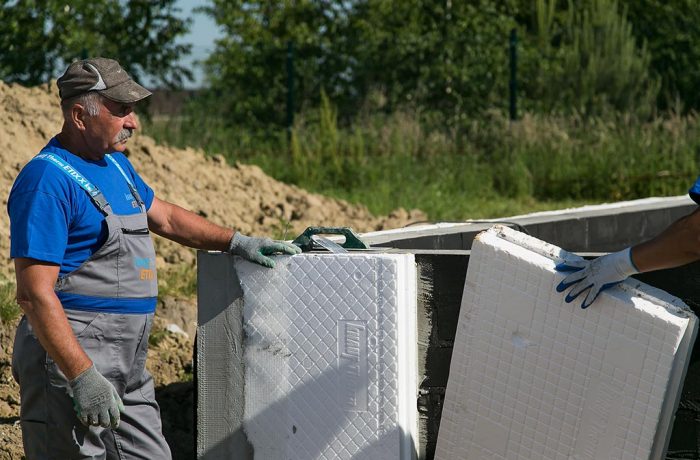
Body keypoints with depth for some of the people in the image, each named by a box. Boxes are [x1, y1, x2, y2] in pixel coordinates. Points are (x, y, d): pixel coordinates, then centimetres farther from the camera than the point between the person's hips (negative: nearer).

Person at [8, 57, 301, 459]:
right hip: (70, 355, -9)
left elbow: (165, 217, 32)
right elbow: (35, 294, -21)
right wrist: (84, 378, -26)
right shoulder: (48, 180, -16)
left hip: (129, 364, 9)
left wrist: (237, 242, 24)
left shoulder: (115, 163, 14)